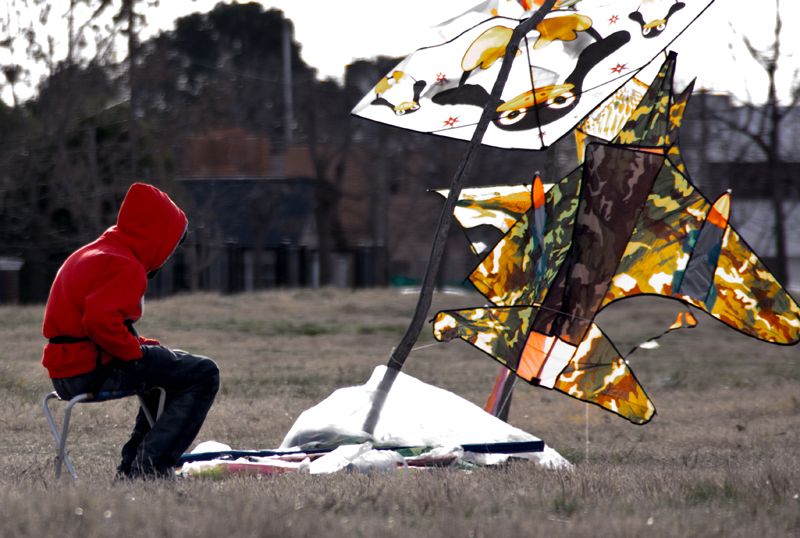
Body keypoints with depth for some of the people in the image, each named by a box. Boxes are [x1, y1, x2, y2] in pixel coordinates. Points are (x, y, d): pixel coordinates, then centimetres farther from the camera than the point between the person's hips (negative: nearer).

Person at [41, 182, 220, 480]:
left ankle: (132, 468, 25)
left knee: (174, 370, 32)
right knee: (203, 374, -8)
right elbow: (101, 321, -29)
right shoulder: (126, 267, -14)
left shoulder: (90, 254, 21)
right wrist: (136, 351, -15)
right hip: (95, 370, -11)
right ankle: (149, 468, -14)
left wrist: (142, 345, 15)